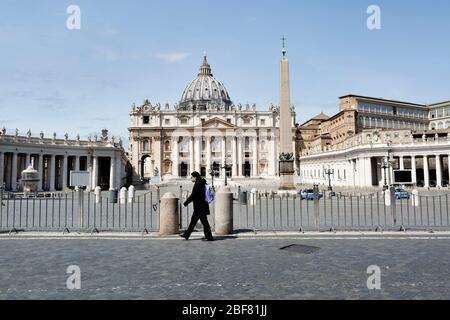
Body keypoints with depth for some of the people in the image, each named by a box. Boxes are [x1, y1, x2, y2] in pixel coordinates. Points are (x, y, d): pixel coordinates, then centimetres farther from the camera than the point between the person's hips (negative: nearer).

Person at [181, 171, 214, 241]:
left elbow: (193, 195, -18)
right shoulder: (201, 183, 13)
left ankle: (210, 237, 3)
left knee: (204, 222, -4)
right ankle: (187, 235, 25)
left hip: (199, 207, -10)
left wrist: (186, 203, -8)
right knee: (193, 220, 16)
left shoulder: (198, 184, -17)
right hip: (199, 206, 10)